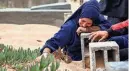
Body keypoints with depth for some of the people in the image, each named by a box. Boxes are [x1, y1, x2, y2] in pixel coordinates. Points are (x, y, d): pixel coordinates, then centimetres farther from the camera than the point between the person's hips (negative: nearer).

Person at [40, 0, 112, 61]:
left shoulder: (98, 19, -8)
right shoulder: (70, 26, -17)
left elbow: (108, 26, -25)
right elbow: (54, 41, -23)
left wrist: (87, 29, -26)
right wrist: (45, 53, -42)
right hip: (73, 61, -2)